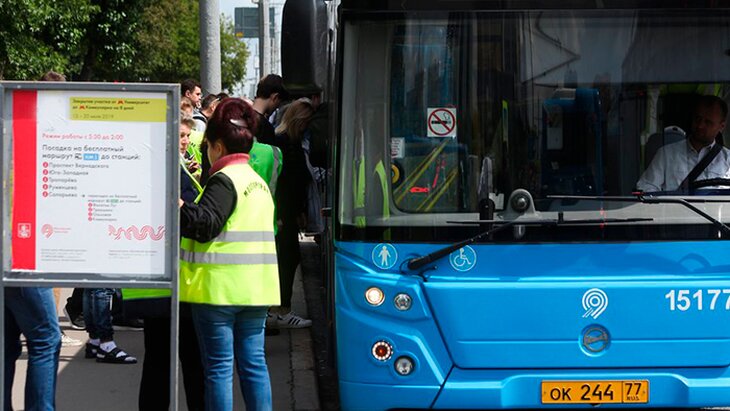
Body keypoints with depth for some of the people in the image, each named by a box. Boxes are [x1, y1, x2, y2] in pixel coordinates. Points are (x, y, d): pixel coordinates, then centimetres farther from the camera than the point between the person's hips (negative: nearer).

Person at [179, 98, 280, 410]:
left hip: (219, 287, -8)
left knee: (219, 366, -3)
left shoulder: (224, 180, -11)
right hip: (256, 287, 8)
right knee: (253, 362, 10)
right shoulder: (259, 182, 16)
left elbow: (204, 223, -22)